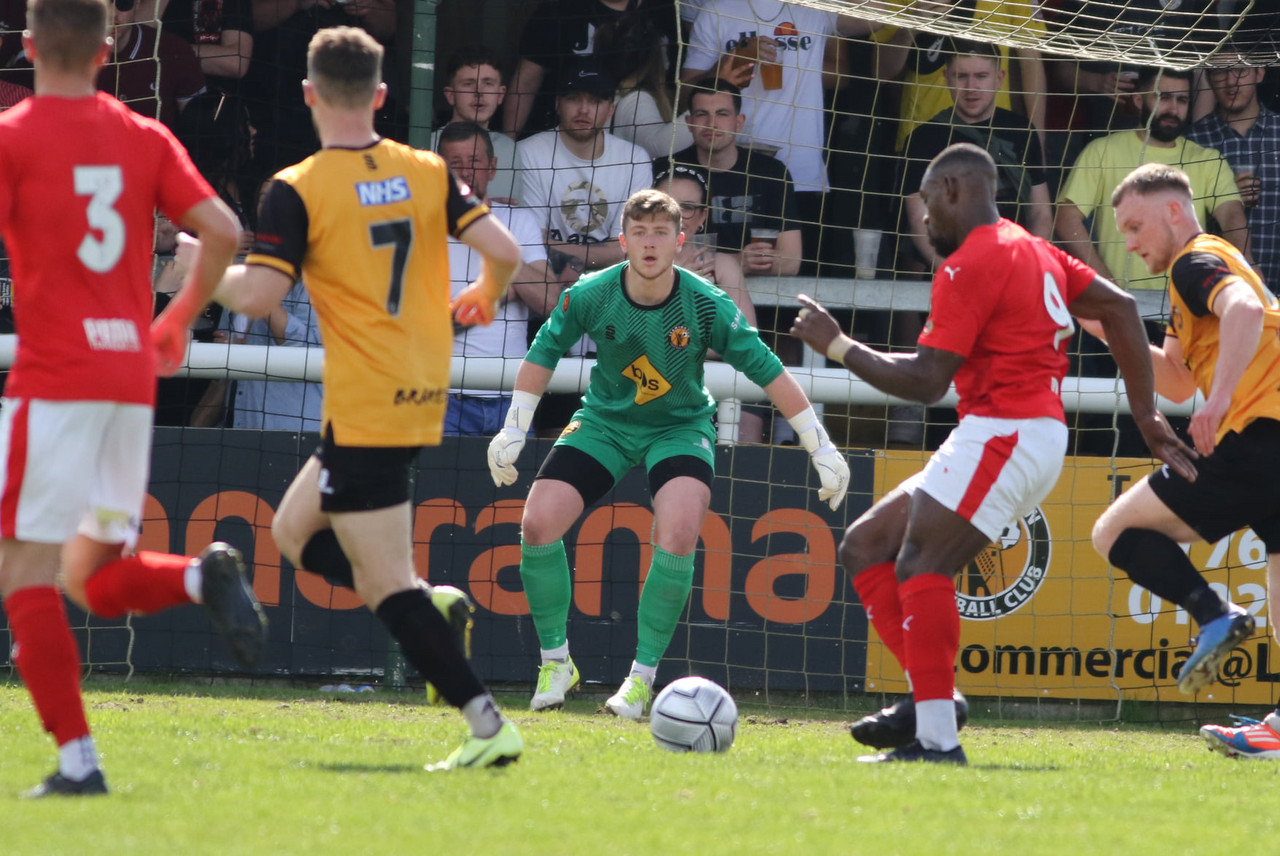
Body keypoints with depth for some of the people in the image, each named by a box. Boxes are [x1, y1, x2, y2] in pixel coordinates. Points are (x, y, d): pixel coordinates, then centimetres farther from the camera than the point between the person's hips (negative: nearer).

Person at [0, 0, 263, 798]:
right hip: (133, 373, 6)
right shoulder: (144, 137, 10)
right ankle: (204, 576, -12)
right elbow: (223, 231, 4)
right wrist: (180, 316, 19)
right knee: (93, 577, 17)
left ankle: (78, 760, -13)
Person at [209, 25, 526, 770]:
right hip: (424, 395, 7)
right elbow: (503, 250, -1)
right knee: (295, 529, 23)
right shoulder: (427, 172, 5)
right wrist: (485, 298, 21)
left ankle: (489, 725, -15)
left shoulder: (297, 191, -10)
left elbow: (257, 295, -16)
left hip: (364, 409, -7)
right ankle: (436, 611, 4)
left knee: (390, 587, -6)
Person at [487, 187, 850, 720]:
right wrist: (514, 430, 1)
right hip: (605, 420, 2)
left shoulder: (707, 306, -21)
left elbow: (768, 371, -13)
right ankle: (555, 661, 7)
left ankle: (643, 676, -12)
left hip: (680, 426, -2)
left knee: (678, 532, -28)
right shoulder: (590, 296, -17)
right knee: (538, 522, -16)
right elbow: (544, 353, 1)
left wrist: (821, 447, -11)